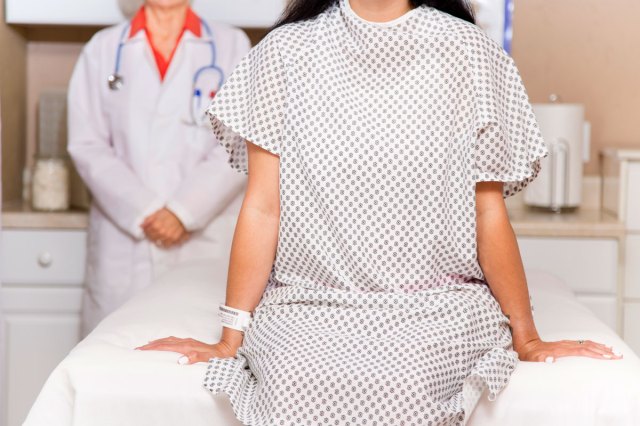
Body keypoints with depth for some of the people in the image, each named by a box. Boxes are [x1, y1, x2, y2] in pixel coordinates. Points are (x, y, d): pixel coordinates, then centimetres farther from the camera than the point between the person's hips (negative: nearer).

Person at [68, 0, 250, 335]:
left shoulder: (232, 45, 7)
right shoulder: (103, 48, 11)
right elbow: (87, 145, 3)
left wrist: (185, 212, -11)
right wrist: (143, 214, -8)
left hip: (205, 241, -1)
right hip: (123, 243, 1)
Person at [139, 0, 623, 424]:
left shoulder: (469, 52, 3)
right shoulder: (285, 50, 5)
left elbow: (489, 213, 6)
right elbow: (263, 208, 3)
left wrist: (527, 338, 7)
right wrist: (231, 337, 0)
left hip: (438, 308, 0)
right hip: (310, 307, 0)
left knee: (397, 383, -32)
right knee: (298, 379, -32)